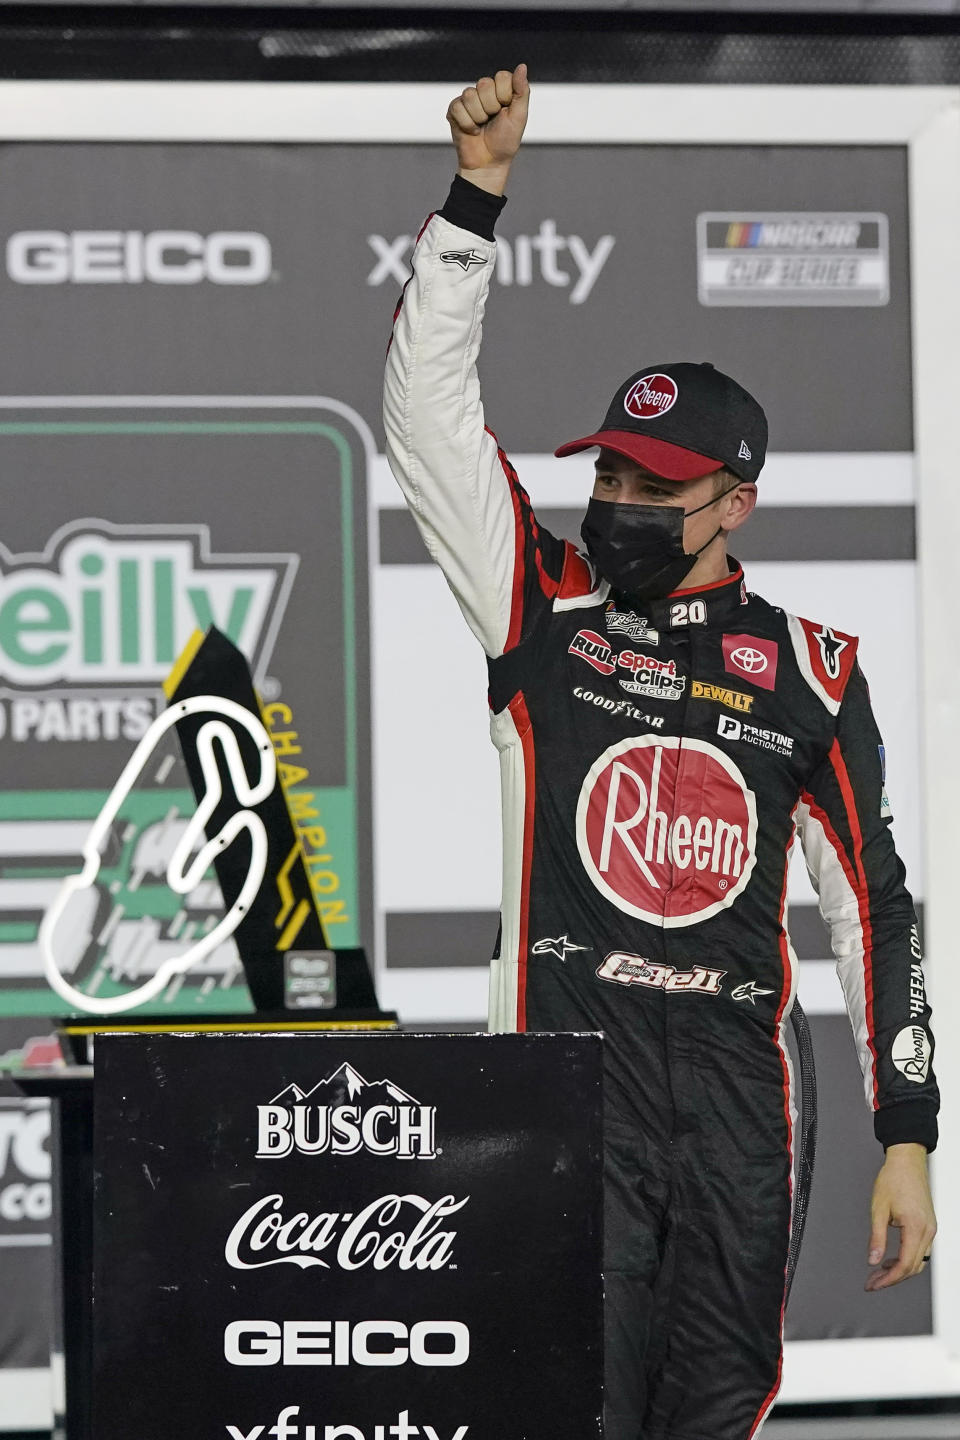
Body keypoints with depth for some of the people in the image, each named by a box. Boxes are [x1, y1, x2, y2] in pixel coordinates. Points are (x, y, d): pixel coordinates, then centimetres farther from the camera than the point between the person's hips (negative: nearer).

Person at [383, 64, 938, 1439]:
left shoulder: (811, 671, 10)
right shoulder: (543, 614, 8)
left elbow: (873, 909, 10)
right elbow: (427, 411, -1)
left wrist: (907, 1139, 4)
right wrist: (476, 193, -9)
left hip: (741, 1110, 2)